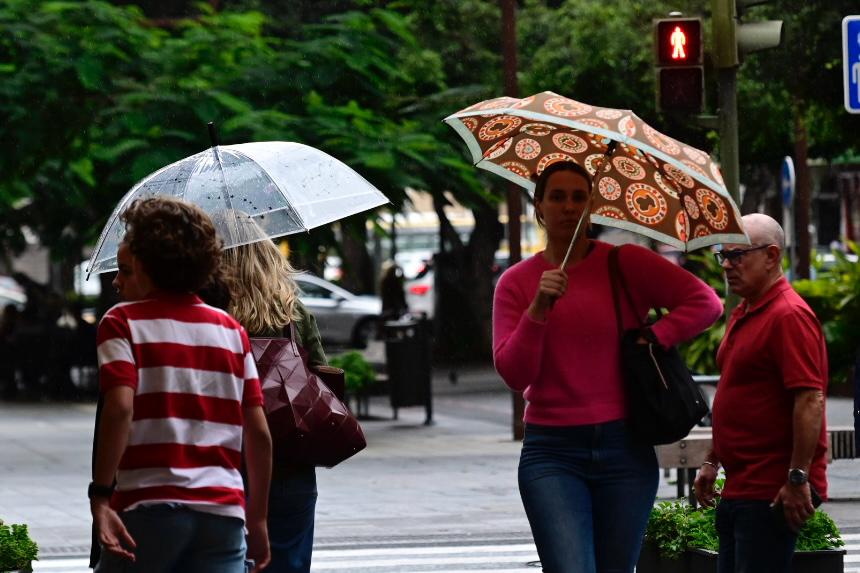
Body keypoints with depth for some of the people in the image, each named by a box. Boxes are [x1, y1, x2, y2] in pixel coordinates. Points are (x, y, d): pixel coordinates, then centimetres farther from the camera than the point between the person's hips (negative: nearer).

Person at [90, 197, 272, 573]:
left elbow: (120, 407, -14)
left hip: (150, 508, -3)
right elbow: (259, 434, 10)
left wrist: (100, 498, -15)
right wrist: (257, 518, 18)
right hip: (225, 510, 4)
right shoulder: (231, 330, 14)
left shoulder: (122, 322, 2)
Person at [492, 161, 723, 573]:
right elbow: (513, 375, -4)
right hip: (552, 453, -1)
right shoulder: (516, 282, 6)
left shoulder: (626, 264, 4)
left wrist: (654, 337, -8)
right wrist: (537, 310, -16)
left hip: (624, 449, 1)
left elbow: (705, 302, 1)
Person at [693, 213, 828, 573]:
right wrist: (712, 463, 24)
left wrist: (798, 479, -24)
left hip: (772, 494, -10)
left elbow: (810, 400, -22)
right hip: (739, 488, 10)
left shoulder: (789, 316, -15)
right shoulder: (742, 315, 18)